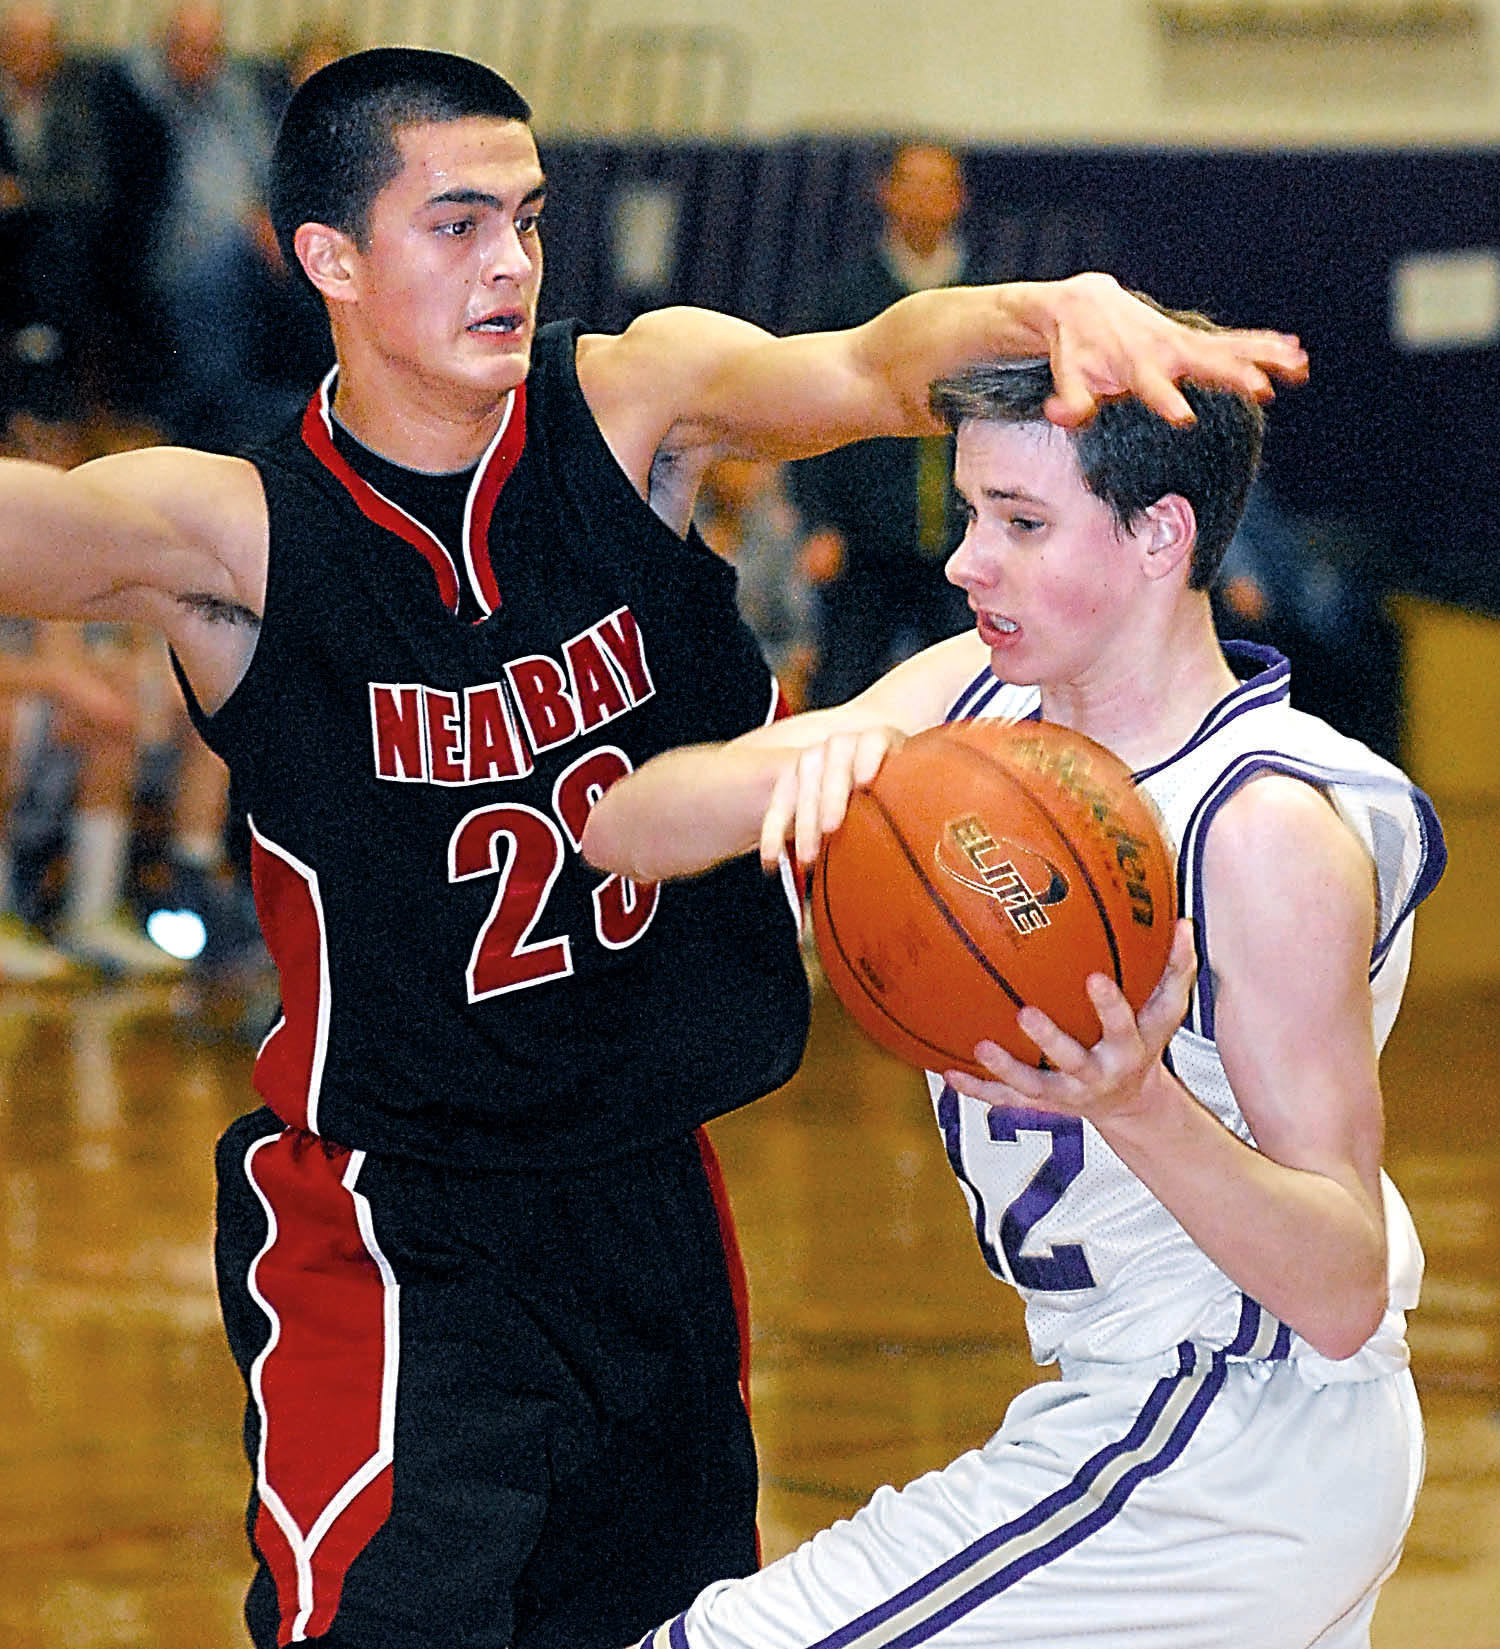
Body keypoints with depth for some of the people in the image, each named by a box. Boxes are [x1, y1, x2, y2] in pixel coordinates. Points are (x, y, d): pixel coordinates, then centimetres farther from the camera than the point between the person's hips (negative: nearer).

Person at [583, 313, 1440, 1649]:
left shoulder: (1270, 831, -26)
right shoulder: (977, 700, -3)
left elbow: (1345, 1297, -26)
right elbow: (627, 830, -9)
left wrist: (1138, 1103, -43)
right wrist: (805, 767, -30)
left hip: (1213, 1464, -9)